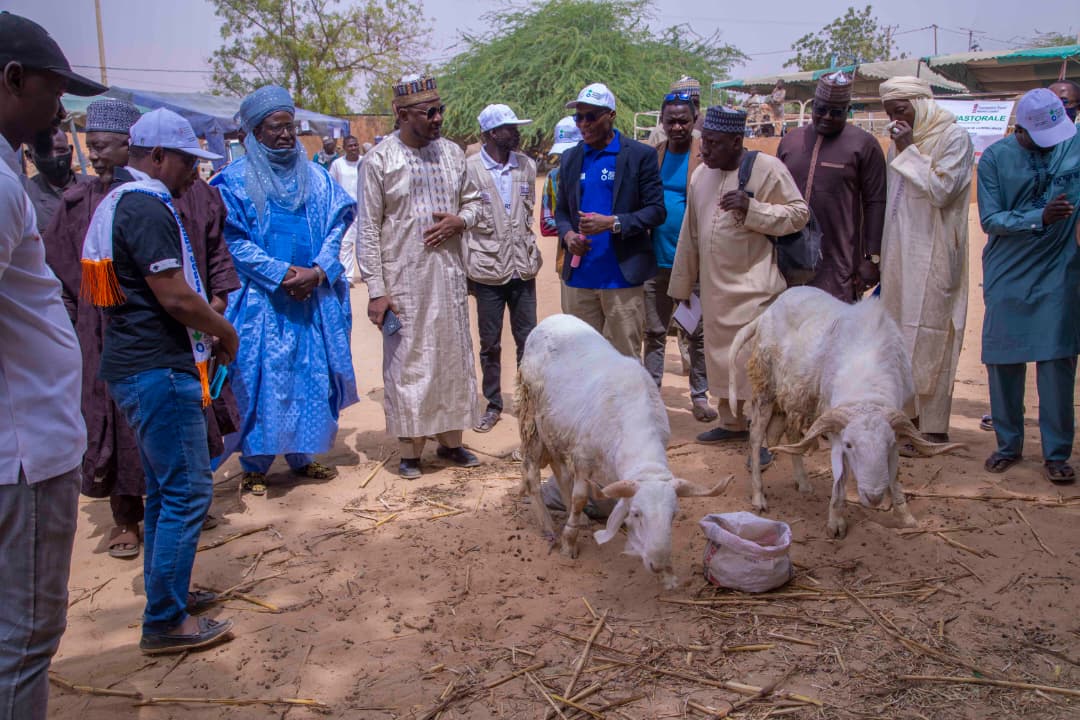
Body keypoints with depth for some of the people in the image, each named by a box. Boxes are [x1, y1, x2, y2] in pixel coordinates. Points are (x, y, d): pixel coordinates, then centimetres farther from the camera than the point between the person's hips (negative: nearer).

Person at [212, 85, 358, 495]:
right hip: (261, 301, -4)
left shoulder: (315, 176, 11)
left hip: (314, 298, 4)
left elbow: (337, 225, 5)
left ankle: (302, 457, 22)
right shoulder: (236, 180, -1)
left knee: (312, 376, 7)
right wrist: (281, 275, -16)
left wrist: (318, 271, -11)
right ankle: (254, 466, 11)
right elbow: (233, 241, -8)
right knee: (260, 380, -1)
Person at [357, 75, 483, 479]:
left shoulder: (452, 153, 7)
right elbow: (368, 230, -7)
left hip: (449, 275, 5)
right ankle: (409, 449, 14)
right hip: (403, 282, -4)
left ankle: (450, 440, 24)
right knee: (406, 362, 1)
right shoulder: (379, 160, -6)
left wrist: (460, 221, -6)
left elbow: (473, 200, 18)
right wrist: (376, 290, -11)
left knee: (454, 356, 10)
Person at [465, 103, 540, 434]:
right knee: (490, 343, 8)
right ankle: (493, 404, 21)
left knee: (527, 340, 8)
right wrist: (467, 268, -4)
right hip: (488, 270, -3)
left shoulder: (526, 166, 5)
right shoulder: (469, 168, -7)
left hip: (522, 267, 3)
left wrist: (533, 255, 9)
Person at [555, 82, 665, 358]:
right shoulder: (571, 158, 12)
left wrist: (613, 223, -19)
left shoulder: (640, 155, -2)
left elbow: (656, 210, -5)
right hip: (579, 277, 4)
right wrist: (567, 234, -5)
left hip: (622, 276, -4)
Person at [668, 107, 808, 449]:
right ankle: (732, 423, 31)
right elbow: (691, 233, 14)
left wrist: (752, 208, -21)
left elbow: (799, 213, -7)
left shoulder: (767, 168, -9)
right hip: (714, 288, 6)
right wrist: (682, 285, 17)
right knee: (720, 358, 15)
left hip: (754, 288, -6)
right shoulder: (701, 175, 9)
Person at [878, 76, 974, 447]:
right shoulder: (900, 143, 14)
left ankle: (933, 428, 3)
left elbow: (942, 191, -17)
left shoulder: (954, 138, -6)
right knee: (899, 338, 10)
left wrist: (909, 151, -14)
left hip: (932, 258, -7)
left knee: (929, 340, -5)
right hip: (898, 254, 7)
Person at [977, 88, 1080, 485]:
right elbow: (990, 219, -8)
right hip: (1007, 275, 0)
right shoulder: (995, 158, -4)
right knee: (1003, 362, 5)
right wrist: (1041, 217, -21)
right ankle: (1008, 445, 21)